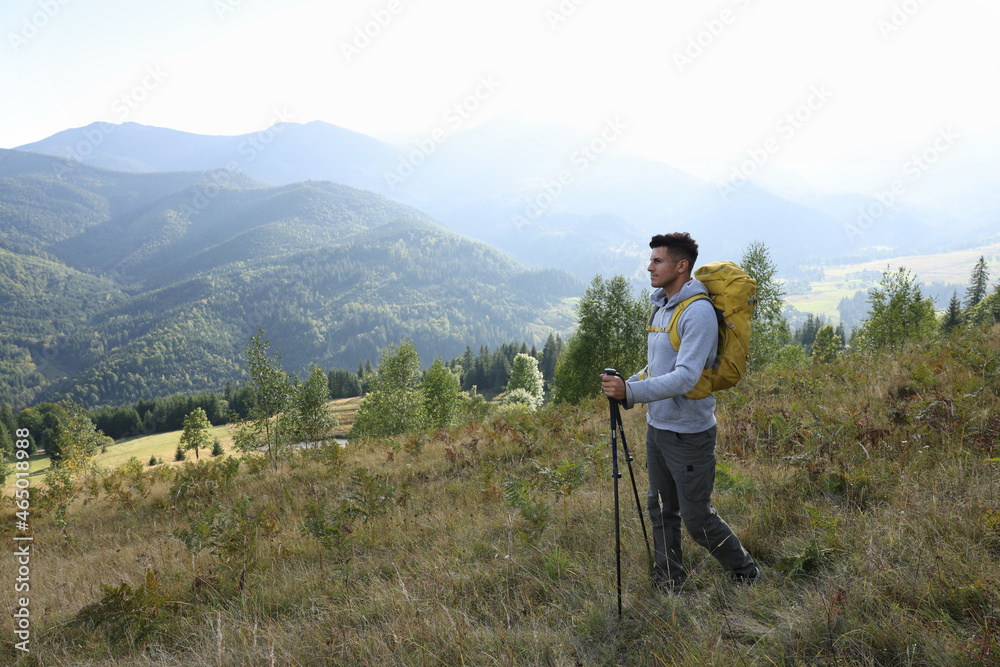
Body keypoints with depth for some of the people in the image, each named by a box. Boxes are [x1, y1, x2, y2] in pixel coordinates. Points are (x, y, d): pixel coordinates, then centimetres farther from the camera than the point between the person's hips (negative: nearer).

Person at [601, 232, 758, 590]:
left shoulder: (699, 312, -19)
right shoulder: (661, 307, 10)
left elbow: (685, 378, -29)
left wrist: (631, 392, -37)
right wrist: (625, 385, 5)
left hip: (688, 433, -8)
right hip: (657, 427, 8)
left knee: (697, 517, 3)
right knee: (661, 509, 16)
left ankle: (745, 572, 27)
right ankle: (667, 582, 31)